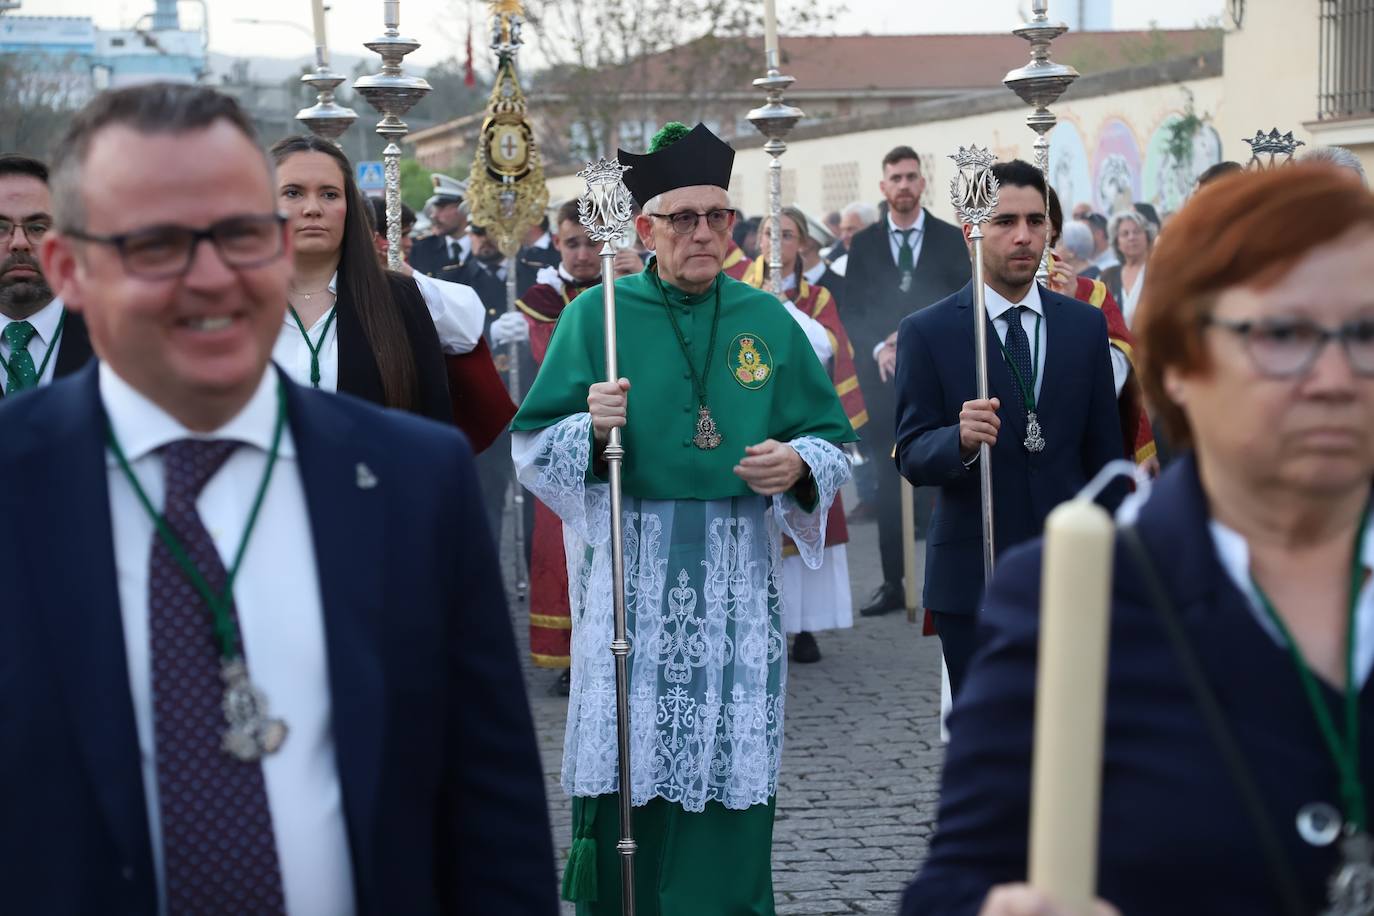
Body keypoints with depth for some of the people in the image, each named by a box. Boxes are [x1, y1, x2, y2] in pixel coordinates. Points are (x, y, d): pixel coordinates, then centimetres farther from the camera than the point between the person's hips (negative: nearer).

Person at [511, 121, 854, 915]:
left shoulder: (769, 321, 10)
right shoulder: (597, 314, 4)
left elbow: (833, 439, 13)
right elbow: (533, 445, 3)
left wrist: (799, 464, -8)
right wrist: (591, 431, -17)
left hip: (737, 575, 2)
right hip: (631, 572, -2)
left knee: (730, 762, 2)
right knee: (627, 756, -3)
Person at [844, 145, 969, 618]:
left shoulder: (950, 240, 5)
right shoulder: (864, 243, 9)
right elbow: (851, 313, 6)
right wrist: (878, 347, -11)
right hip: (883, 378, 2)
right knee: (888, 485, 3)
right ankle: (892, 583, 9)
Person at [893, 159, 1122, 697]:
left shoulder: (1085, 325, 8)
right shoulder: (927, 332, -2)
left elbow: (1104, 451, 12)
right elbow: (912, 457, -6)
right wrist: (961, 440, -28)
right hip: (973, 575, -2)